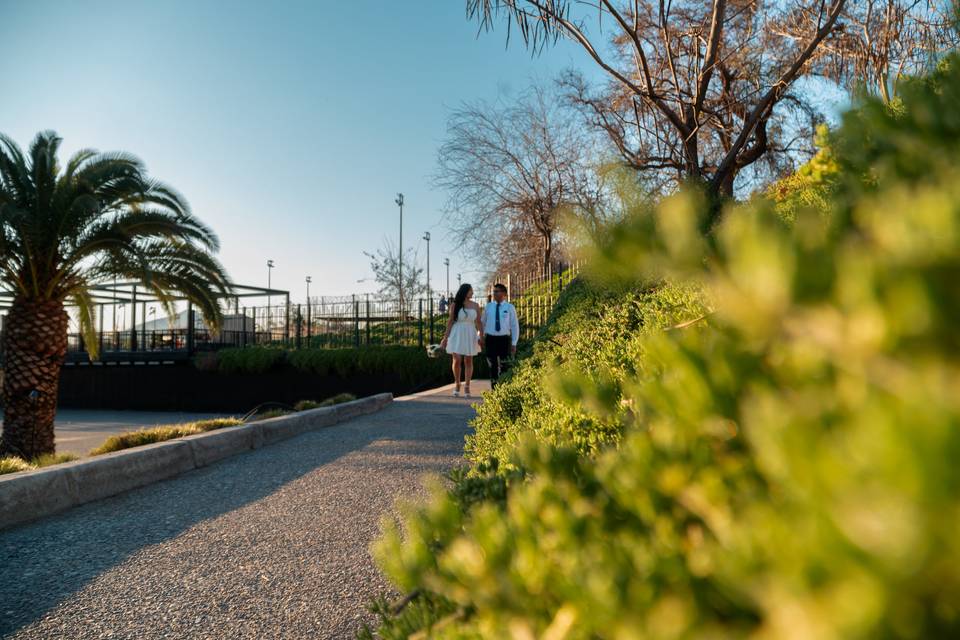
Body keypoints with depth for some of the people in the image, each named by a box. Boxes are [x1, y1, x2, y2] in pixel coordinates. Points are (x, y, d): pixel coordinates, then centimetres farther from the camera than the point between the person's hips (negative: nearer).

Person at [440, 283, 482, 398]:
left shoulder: (475, 305, 5)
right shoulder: (454, 305, -1)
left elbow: (478, 322, 4)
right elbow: (450, 321, 0)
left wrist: (481, 336, -8)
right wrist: (445, 337, -3)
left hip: (470, 335, 2)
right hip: (457, 335, -2)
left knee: (468, 361, 2)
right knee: (457, 360, -7)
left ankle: (467, 386, 11)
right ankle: (457, 384, 13)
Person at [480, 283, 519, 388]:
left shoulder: (510, 307, 0)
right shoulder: (488, 306, 5)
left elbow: (515, 326, 1)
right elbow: (482, 323, 14)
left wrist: (514, 344, -4)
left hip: (504, 339, -1)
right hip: (490, 339, 1)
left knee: (504, 367, 6)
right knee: (493, 366, 6)